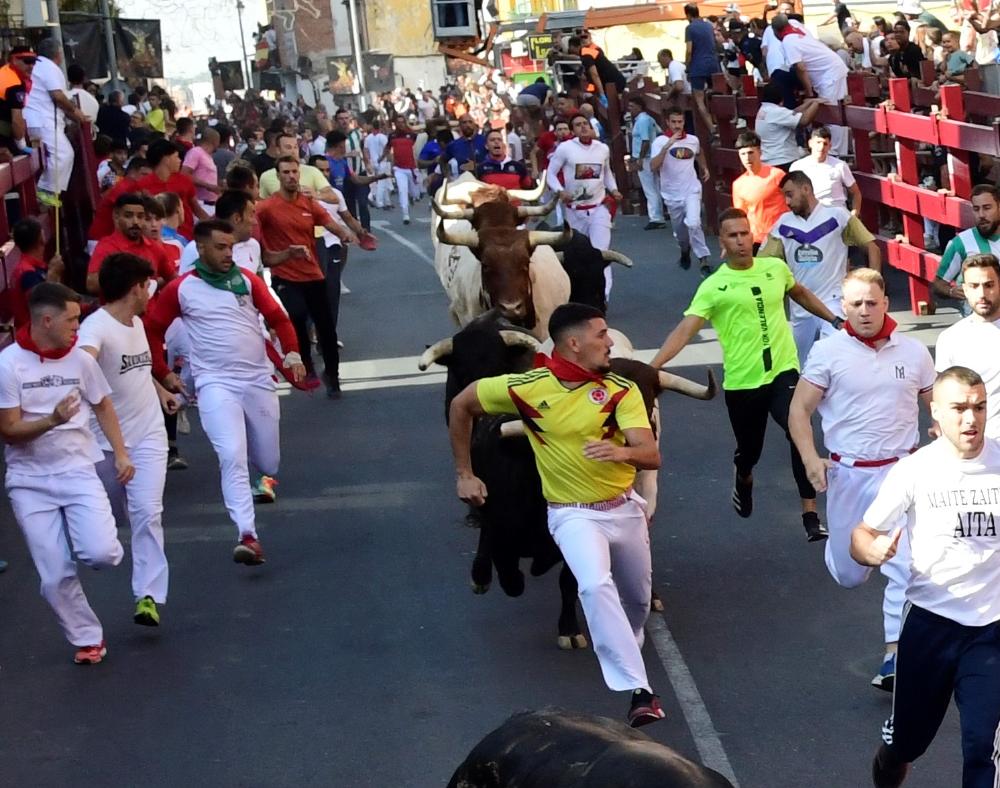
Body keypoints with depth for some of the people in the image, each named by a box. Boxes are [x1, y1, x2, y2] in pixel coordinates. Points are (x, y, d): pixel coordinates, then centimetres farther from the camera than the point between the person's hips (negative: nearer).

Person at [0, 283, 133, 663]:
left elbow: (102, 406, 13)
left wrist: (121, 454, 6)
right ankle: (87, 639, 19)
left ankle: (87, 543, 17)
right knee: (55, 577, -1)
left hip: (78, 472, 2)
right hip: (31, 482, -1)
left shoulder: (80, 359, -2)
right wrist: (52, 421, -28)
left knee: (101, 553, -19)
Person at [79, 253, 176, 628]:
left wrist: (160, 390, 39)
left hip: (148, 437, 4)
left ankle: (148, 596, -13)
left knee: (147, 512, -12)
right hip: (105, 442, -4)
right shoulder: (96, 327, -20)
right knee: (112, 517, 16)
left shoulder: (137, 322, 6)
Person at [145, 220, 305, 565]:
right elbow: (151, 331, 7)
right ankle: (248, 537, -23)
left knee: (268, 463, 11)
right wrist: (163, 374, 6)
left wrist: (292, 354, -7)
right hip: (216, 384, -3)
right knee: (232, 456, -21)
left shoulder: (247, 279, 5)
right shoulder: (180, 289, -2)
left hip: (259, 379, 3)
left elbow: (278, 318, 7)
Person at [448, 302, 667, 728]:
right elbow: (461, 405, -1)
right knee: (596, 586, -30)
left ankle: (625, 653, 55)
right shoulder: (526, 387, -16)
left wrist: (621, 451, -45)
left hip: (624, 508, 3)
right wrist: (464, 474, 3)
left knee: (638, 597, 20)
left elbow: (652, 455, -21)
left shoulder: (621, 391, -12)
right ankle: (639, 690, -28)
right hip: (573, 514, -3)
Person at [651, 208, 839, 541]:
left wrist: (835, 319, 27)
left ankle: (811, 516, -16)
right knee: (749, 449, 16)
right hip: (742, 381, -1)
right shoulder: (714, 286, -10)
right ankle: (743, 482, 54)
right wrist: (651, 366, -29)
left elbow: (800, 293, 24)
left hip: (783, 372, 1)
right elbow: (685, 330, -18)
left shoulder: (775, 268, 1)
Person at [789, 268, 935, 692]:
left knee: (906, 568, -11)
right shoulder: (828, 351, -6)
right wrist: (810, 459, -19)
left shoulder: (913, 351, 0)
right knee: (848, 575, 12)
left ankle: (895, 656, -4)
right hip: (848, 474, 0)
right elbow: (799, 409, -5)